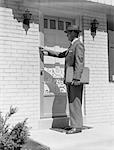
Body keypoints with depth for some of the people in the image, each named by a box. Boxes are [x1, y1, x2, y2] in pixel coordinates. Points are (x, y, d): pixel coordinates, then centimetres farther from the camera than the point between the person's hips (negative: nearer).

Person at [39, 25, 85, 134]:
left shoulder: (78, 44, -8)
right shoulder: (72, 46, 22)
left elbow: (79, 62, -19)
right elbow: (60, 54, 31)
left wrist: (76, 78, -26)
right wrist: (46, 51, 31)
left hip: (75, 80, -10)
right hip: (69, 80, 10)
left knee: (75, 103, -8)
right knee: (72, 103, 10)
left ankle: (77, 126, -4)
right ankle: (74, 125, 16)